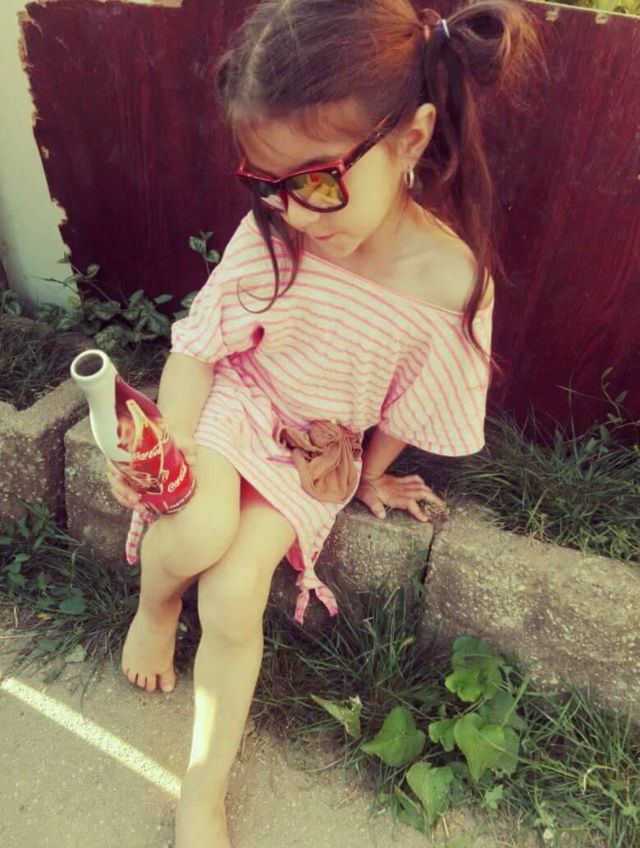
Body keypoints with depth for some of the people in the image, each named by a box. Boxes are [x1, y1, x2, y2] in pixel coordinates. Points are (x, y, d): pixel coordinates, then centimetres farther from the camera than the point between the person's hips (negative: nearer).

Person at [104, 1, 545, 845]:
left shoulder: (451, 282, -23)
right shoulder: (269, 234, -18)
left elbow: (408, 411, -7)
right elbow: (200, 342, -10)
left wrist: (369, 473, 9)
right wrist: (173, 449, -23)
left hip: (321, 452, -1)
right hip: (235, 405, 2)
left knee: (233, 600, -14)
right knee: (198, 532, -28)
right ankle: (153, 607, 14)